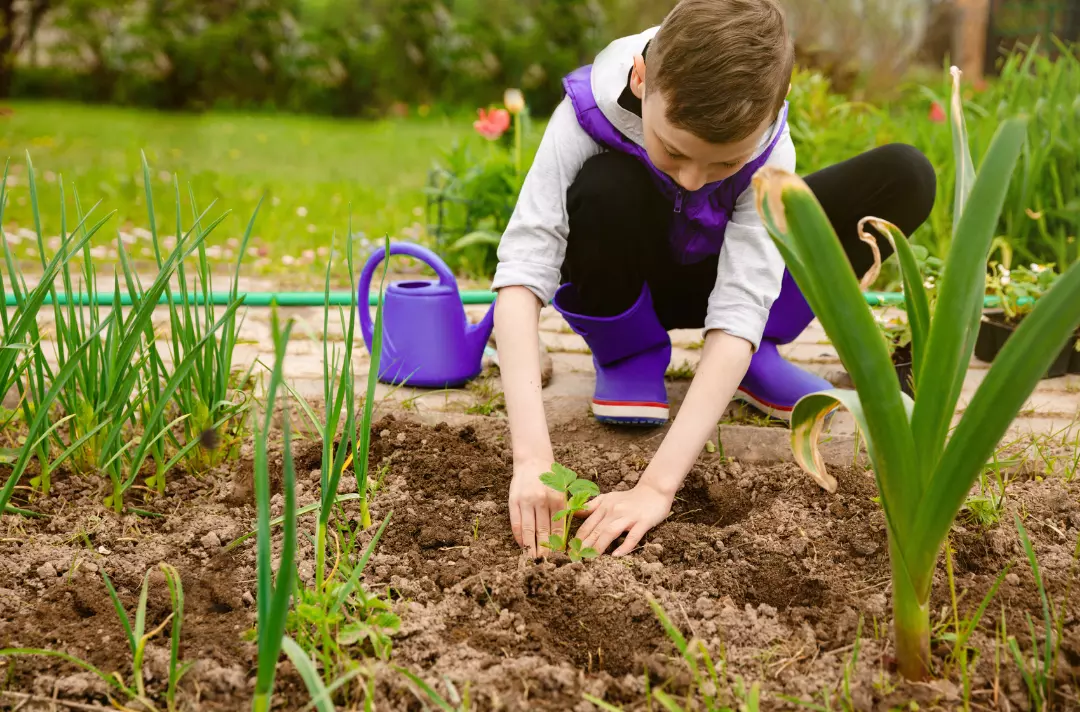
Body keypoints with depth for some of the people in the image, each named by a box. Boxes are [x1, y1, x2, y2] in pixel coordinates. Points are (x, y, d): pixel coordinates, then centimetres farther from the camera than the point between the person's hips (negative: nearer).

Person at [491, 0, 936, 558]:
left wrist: (657, 485, -49)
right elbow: (521, 274, -41)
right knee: (604, 188, -39)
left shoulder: (768, 146, -30)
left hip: (709, 275, 2)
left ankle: (754, 358, -4)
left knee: (904, 176, -19)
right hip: (617, 281, -1)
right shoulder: (590, 113, -34)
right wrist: (532, 458, -53)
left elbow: (739, 309, -38)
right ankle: (627, 356, -9)